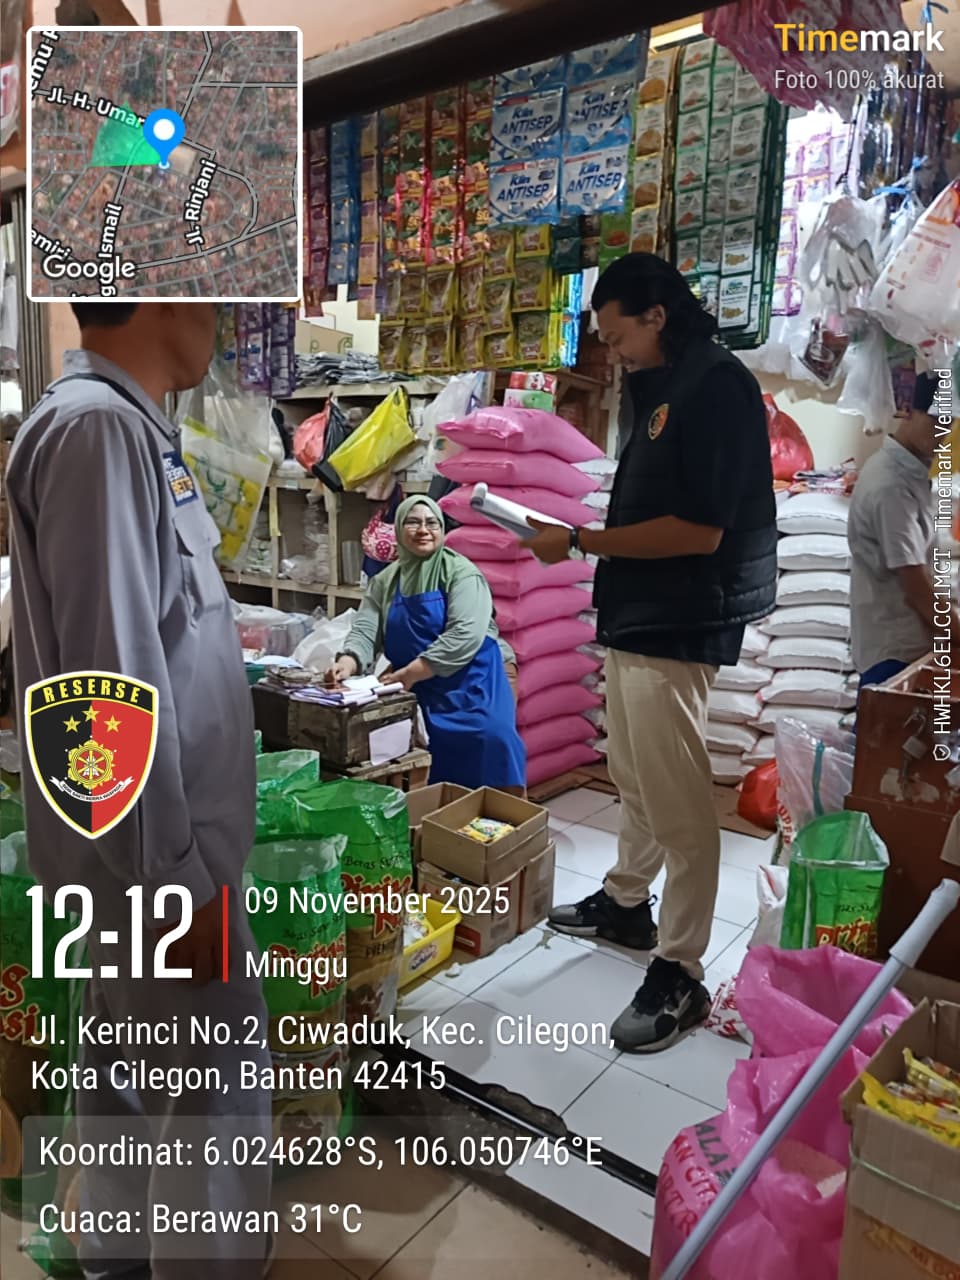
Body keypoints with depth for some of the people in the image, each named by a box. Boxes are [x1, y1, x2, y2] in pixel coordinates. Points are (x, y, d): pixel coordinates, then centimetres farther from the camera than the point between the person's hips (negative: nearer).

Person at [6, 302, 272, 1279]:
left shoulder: (125, 423, 10)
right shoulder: (96, 425, -20)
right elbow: (114, 680, -25)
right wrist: (178, 875, -19)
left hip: (142, 833, 10)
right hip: (148, 842, -10)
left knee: (131, 1070, 22)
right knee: (216, 1090, 5)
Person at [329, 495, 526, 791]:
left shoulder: (460, 572, -8)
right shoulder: (385, 582, 8)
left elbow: (465, 634, -20)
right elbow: (366, 630, -2)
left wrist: (411, 673, -23)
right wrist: (348, 662, -25)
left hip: (471, 681, -5)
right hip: (419, 690, 5)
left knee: (492, 738, -22)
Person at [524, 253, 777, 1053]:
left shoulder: (716, 385, -14)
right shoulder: (666, 387, 16)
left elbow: (699, 529, -22)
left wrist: (580, 542, -17)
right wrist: (583, 537, 6)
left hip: (677, 628, -10)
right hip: (636, 616, 10)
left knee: (679, 804, -2)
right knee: (635, 779, 21)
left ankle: (680, 976, 10)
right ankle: (626, 904, 39)